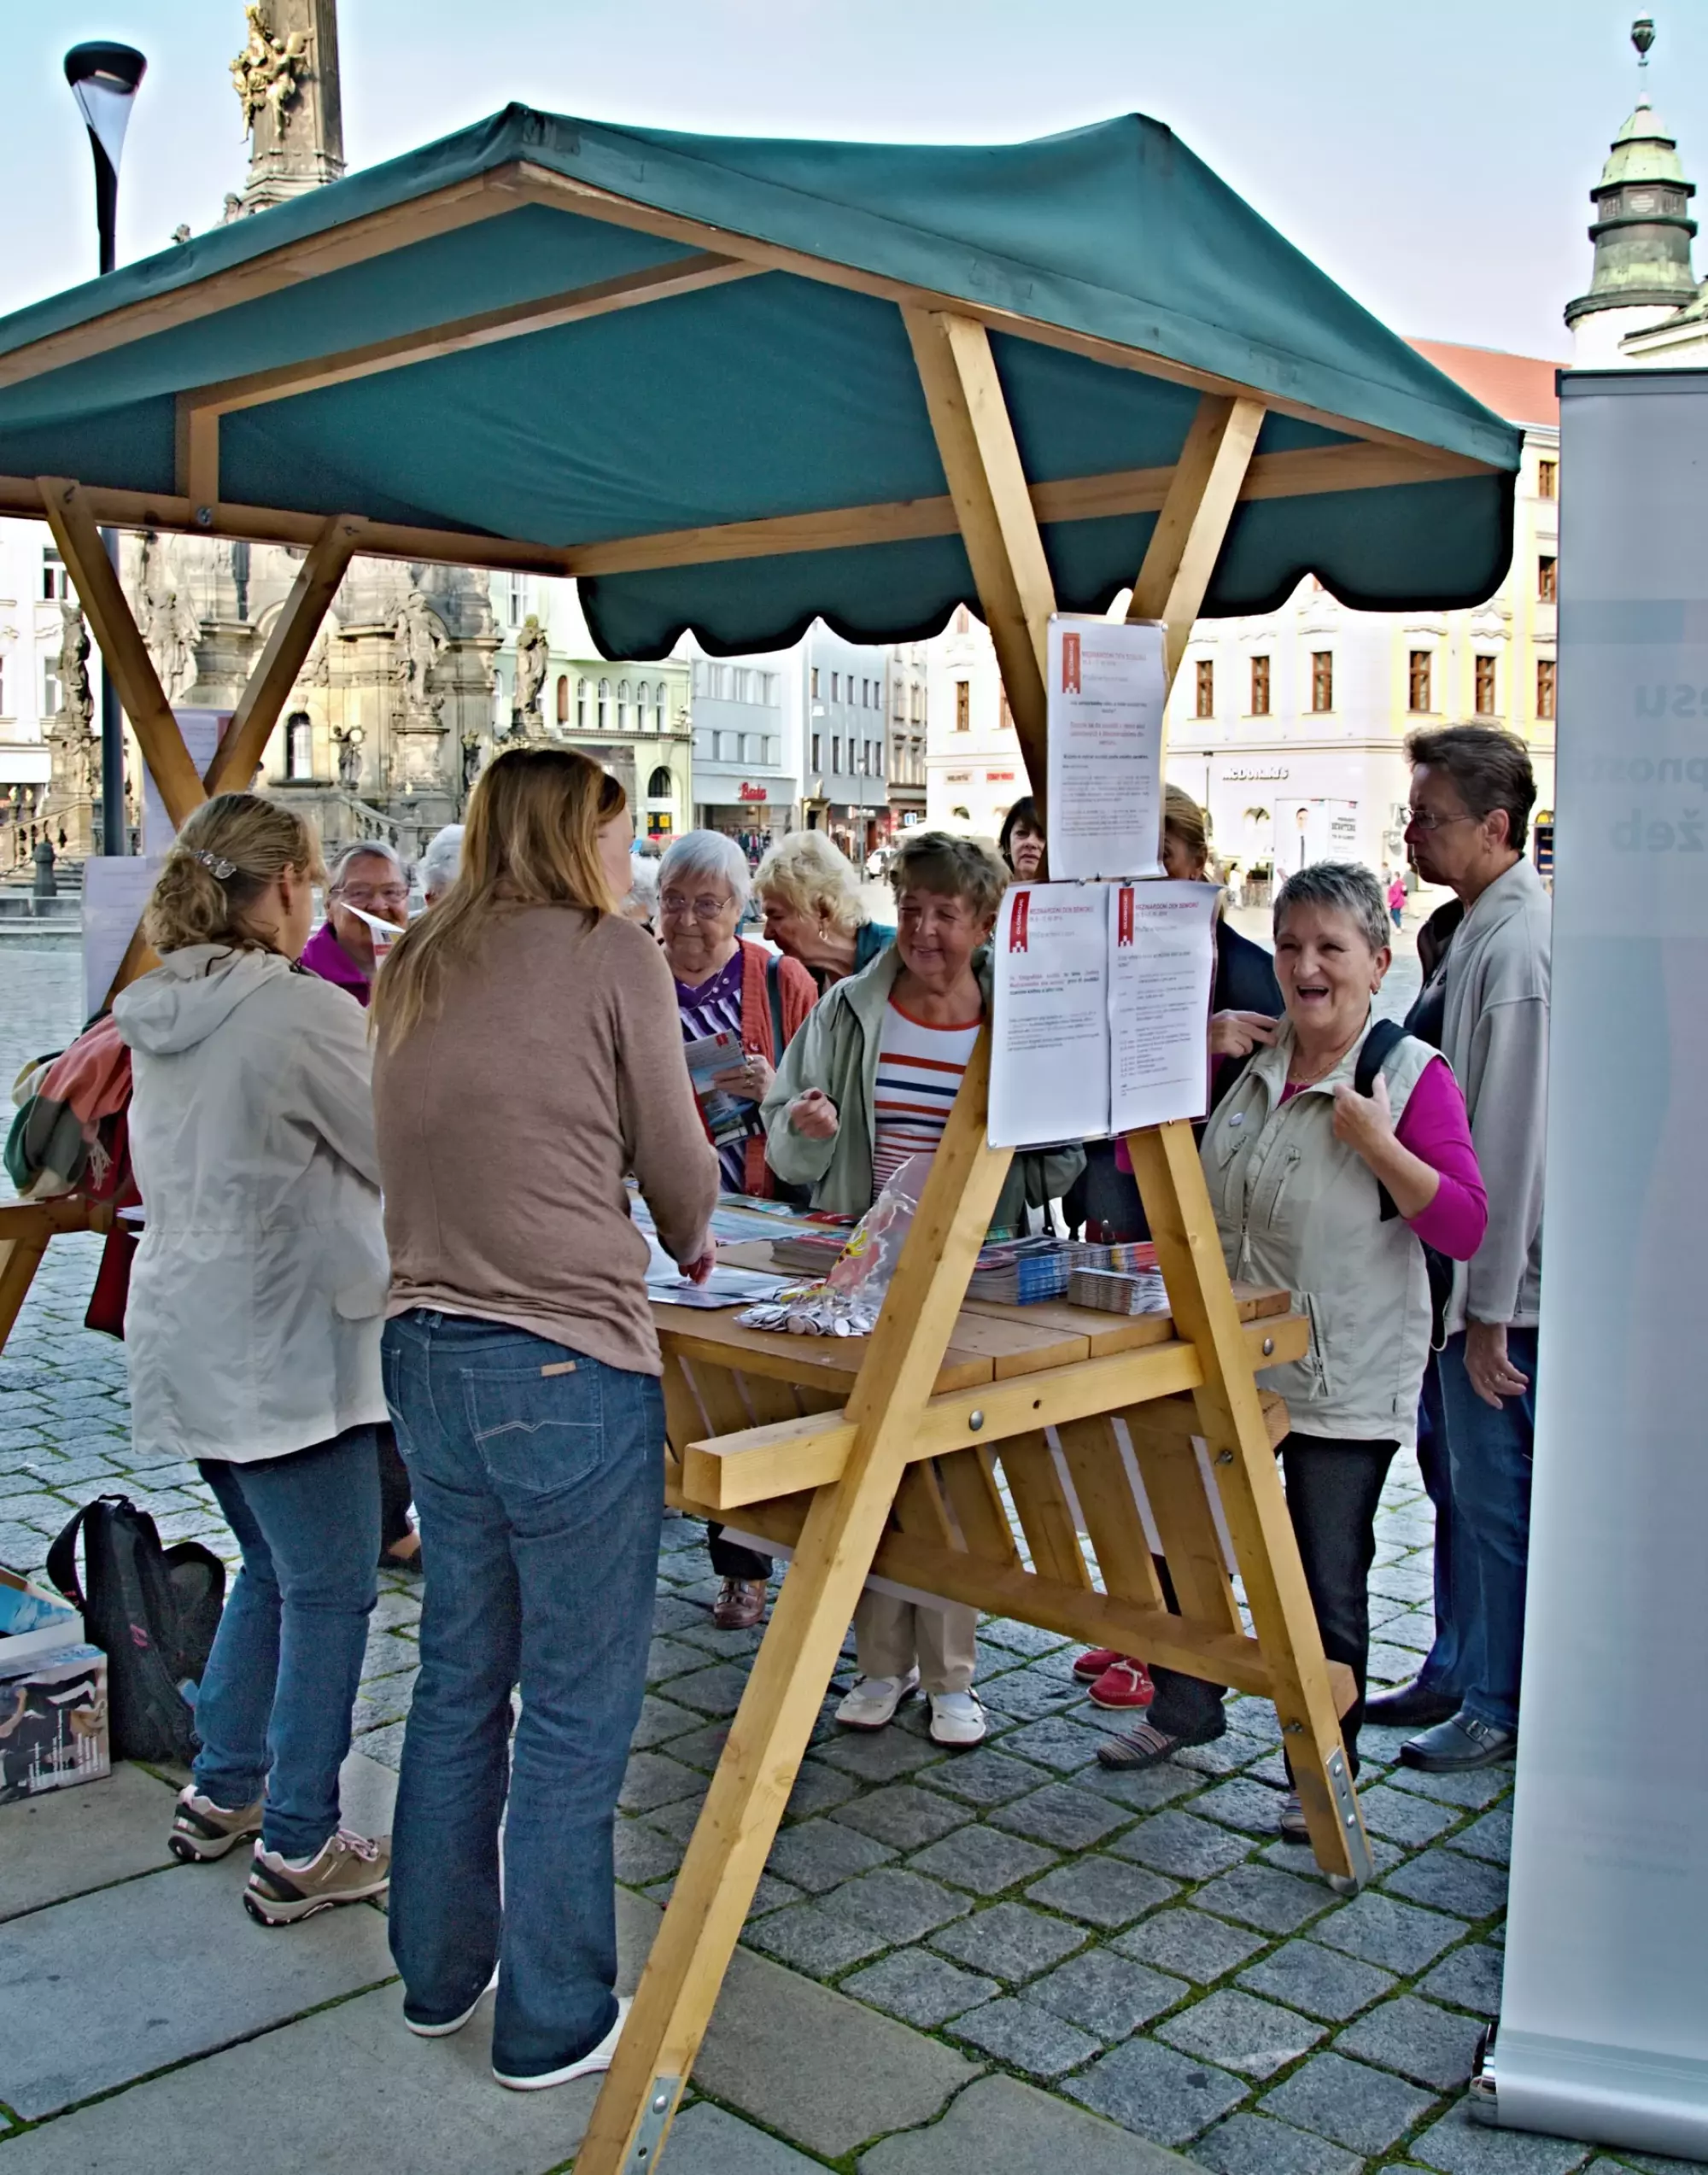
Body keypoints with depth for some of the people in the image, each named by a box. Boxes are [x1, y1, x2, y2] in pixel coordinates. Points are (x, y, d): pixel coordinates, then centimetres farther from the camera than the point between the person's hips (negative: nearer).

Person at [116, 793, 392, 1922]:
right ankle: (299, 1851, 13)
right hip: (282, 1347, -9)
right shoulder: (305, 1012, -18)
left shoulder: (160, 1014, 7)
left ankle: (222, 1790, 34)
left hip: (187, 1334, 9)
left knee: (273, 1568, 24)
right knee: (330, 1589, 4)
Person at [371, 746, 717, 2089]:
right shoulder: (611, 953, -6)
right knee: (577, 1709, 6)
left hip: (427, 1352, 7)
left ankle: (439, 1976, 35)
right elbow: (677, 1163, -2)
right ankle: (555, 2025, 18)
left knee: (460, 1676, 20)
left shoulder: (415, 969, 12)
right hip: (565, 1366, -7)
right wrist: (689, 1246, 20)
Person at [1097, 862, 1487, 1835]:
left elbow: (1467, 1228, -16)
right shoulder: (1252, 1063, 5)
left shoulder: (1413, 1075, -11)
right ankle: (1186, 1705, 42)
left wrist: (1379, 1144, -25)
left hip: (1344, 1383, -6)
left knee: (1327, 1586, 7)